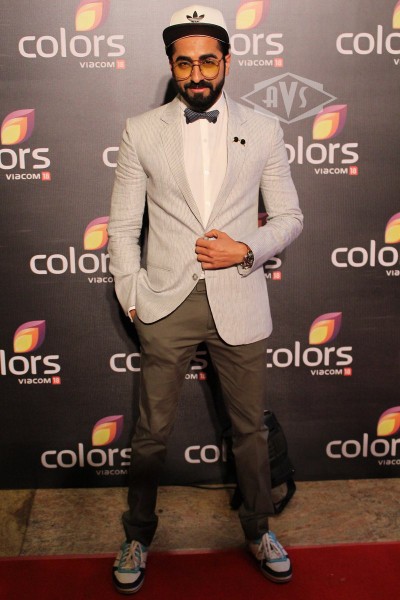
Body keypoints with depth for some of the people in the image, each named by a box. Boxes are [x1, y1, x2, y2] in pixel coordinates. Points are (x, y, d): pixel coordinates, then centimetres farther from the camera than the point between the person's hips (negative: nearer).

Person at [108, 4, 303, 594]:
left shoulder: (263, 130, 4)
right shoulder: (141, 132, 3)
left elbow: (289, 216, 7)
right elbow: (123, 225, 4)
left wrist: (247, 250, -11)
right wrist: (132, 294, -5)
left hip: (239, 304, 1)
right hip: (167, 305, 0)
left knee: (251, 428, 14)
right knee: (152, 431, 11)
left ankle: (258, 527, 39)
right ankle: (138, 535, 35)